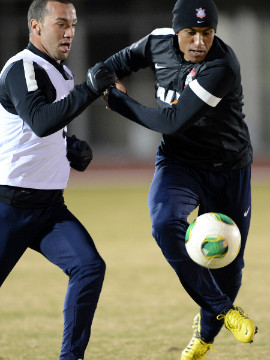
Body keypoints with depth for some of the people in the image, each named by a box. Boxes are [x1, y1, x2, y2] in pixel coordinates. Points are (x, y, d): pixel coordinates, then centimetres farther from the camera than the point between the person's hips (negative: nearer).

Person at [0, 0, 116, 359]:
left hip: (50, 208, 8)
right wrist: (88, 90, -39)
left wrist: (73, 147, 9)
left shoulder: (62, 73, 14)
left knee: (90, 267, -11)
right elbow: (40, 122, -31)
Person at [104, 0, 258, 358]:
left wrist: (119, 101, -20)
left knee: (226, 261, 8)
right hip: (178, 163, 3)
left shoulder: (222, 67, -29)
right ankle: (223, 309, -15)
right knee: (167, 224, -29)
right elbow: (124, 60, 16)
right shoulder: (160, 42, -10)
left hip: (228, 170, -2)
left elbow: (174, 123, -30)